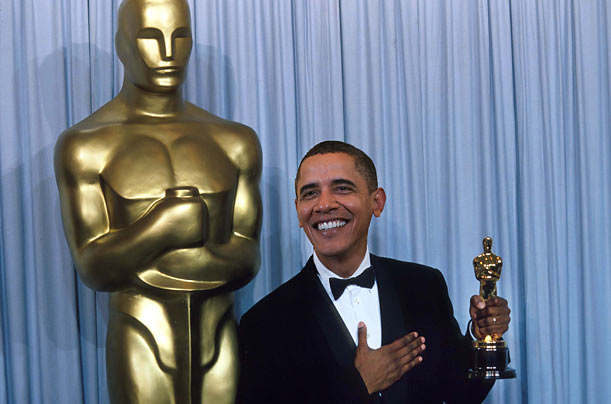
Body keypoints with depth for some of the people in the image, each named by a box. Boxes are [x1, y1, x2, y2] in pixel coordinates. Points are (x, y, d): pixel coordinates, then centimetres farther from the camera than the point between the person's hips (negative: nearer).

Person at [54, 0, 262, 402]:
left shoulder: (235, 142, 7)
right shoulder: (86, 145, -5)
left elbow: (247, 258, 1)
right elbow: (94, 268, -11)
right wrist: (166, 225, -26)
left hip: (219, 344, 4)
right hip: (143, 349, -4)